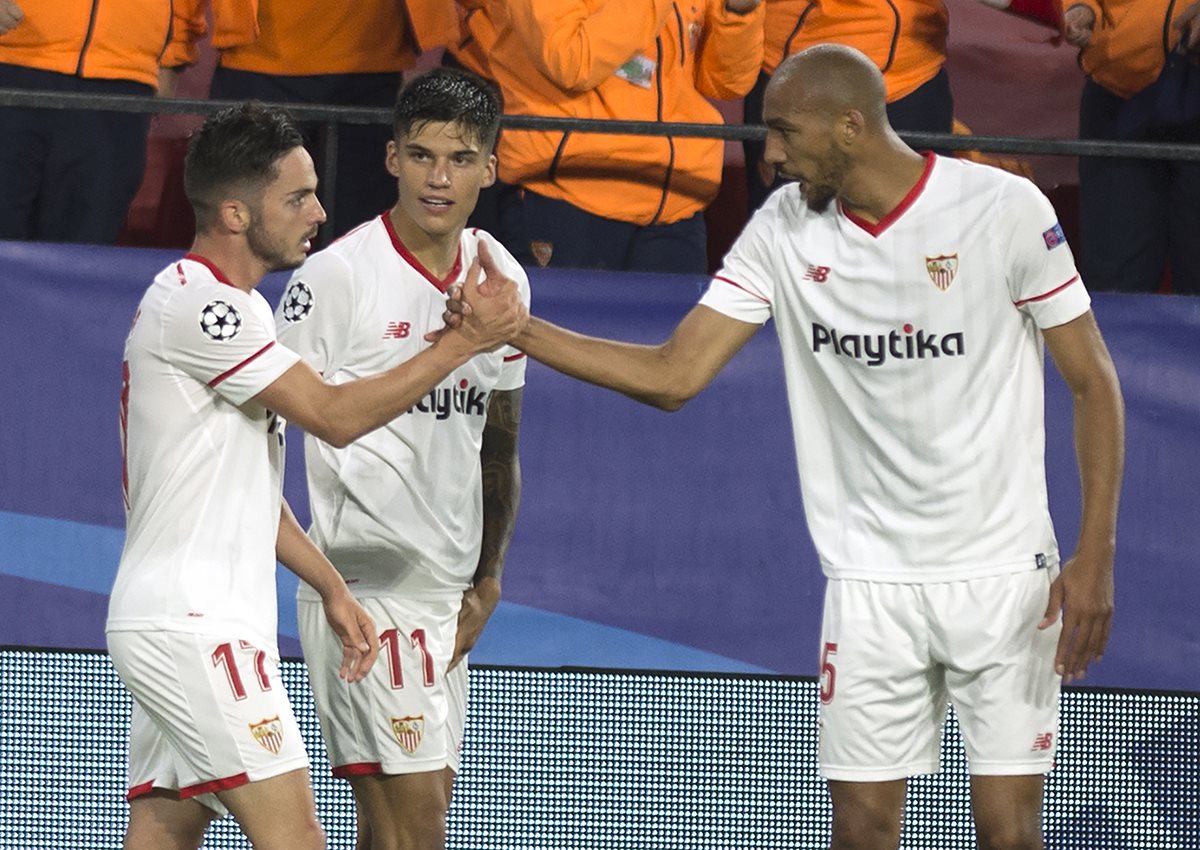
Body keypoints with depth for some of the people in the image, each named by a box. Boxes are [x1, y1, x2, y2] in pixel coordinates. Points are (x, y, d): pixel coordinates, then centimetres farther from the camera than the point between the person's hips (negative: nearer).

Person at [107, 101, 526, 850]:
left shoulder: (232, 306, 18)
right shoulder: (195, 304, -15)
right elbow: (335, 415, -19)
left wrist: (333, 589, 20)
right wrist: (466, 342, -14)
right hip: (190, 625, -10)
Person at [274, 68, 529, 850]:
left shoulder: (501, 277, 10)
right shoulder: (339, 274, -10)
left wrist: (488, 578, 16)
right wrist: (319, 572, -16)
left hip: (447, 599, 7)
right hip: (365, 587, -7)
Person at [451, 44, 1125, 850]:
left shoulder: (1005, 209, -10)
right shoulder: (785, 229, 2)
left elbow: (1094, 382, -5)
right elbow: (672, 375, 2)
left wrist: (1096, 554, -12)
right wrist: (520, 330, -9)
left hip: (1001, 573, -3)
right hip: (871, 585, 3)